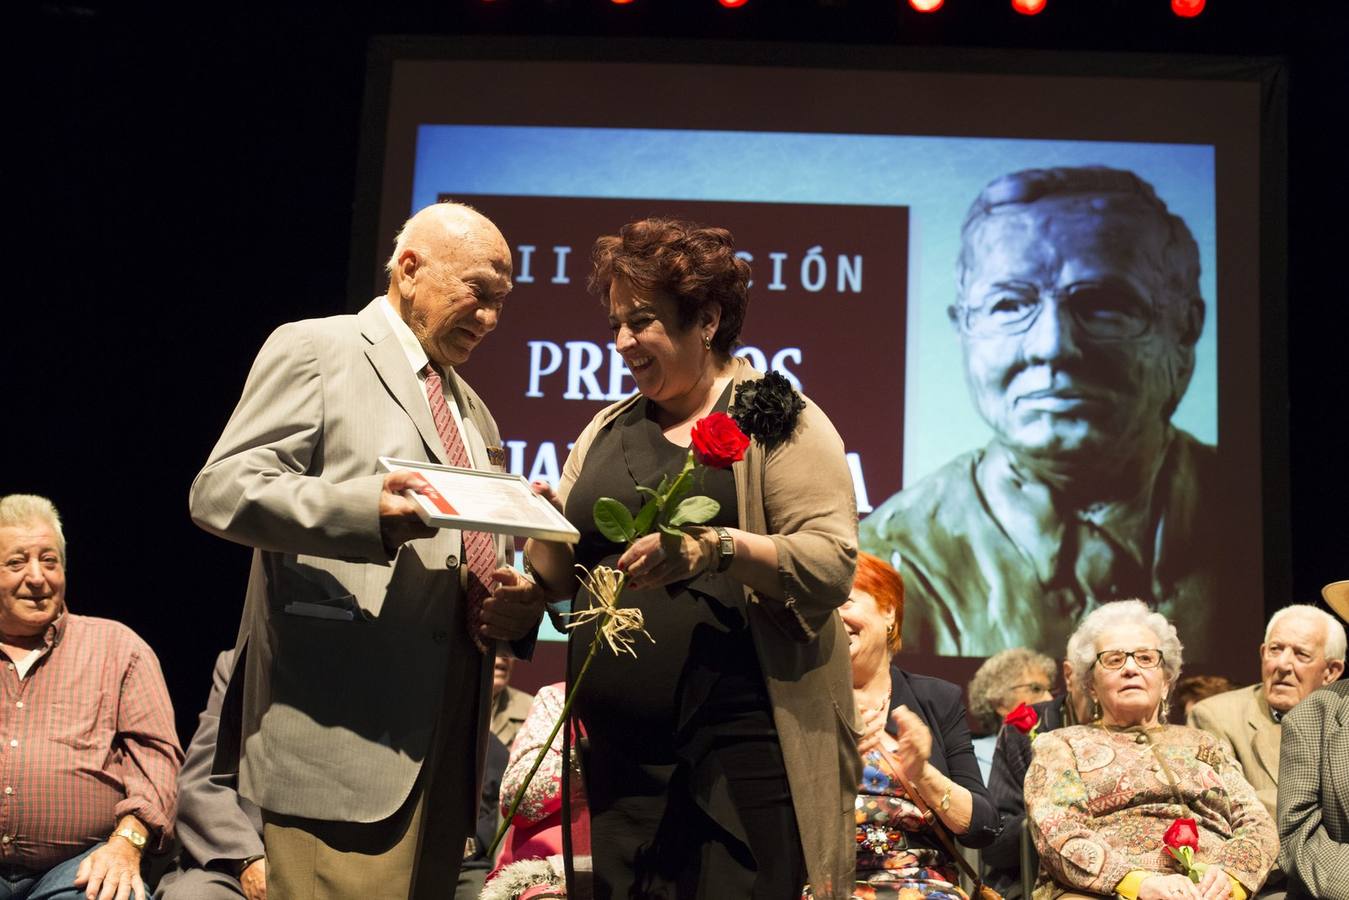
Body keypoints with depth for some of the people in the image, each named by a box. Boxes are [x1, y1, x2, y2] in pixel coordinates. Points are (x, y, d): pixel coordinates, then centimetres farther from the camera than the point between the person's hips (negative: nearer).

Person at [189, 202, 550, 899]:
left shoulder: (473, 411, 25)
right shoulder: (314, 350, 2)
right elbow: (220, 490, -10)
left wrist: (519, 604, 4)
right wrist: (364, 509, -26)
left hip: (449, 741, 7)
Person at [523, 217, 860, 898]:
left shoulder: (779, 420, -1)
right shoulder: (607, 431, 16)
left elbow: (831, 563, -13)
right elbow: (562, 576, 17)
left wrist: (716, 548, -27)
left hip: (744, 752, -5)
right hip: (619, 757, 5)